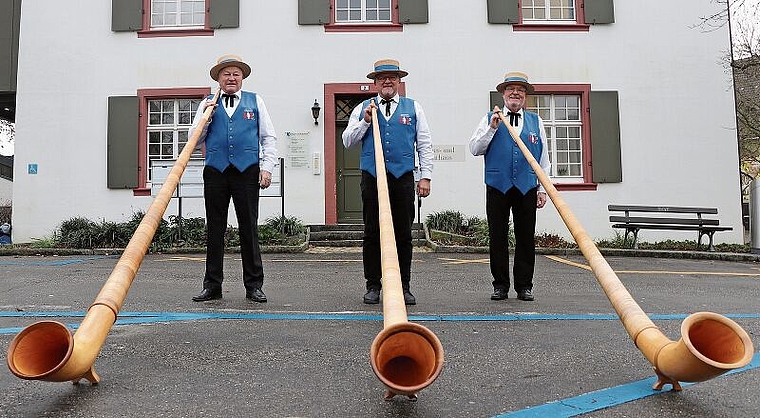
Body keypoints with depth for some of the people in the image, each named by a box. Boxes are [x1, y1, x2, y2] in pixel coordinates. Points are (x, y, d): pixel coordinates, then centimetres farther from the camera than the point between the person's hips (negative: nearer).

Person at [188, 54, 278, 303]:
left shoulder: (255, 101, 14)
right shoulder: (208, 104, 16)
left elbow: (268, 137, 10)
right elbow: (194, 140, 14)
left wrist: (267, 167, -1)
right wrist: (205, 117, -1)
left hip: (247, 171, -1)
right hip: (216, 171, 2)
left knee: (249, 228, -1)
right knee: (215, 229, 4)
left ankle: (254, 285, 6)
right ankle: (212, 285, 12)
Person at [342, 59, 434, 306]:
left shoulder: (413, 108, 13)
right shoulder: (363, 109, 14)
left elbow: (425, 145, 10)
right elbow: (347, 141, 9)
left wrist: (425, 176, 1)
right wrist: (365, 121, -4)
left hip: (403, 179, 0)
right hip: (372, 179, 0)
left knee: (403, 235, 3)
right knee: (372, 234, 3)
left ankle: (403, 287, 12)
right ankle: (373, 286, 12)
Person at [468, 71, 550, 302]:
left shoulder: (535, 121, 14)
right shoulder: (489, 119, 10)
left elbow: (543, 158, 14)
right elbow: (474, 149, 3)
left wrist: (542, 189, 8)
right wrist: (492, 128, -7)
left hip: (527, 187, 1)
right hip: (497, 187, -1)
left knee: (526, 238, 4)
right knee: (497, 237, 2)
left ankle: (524, 286, 14)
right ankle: (500, 285, 12)